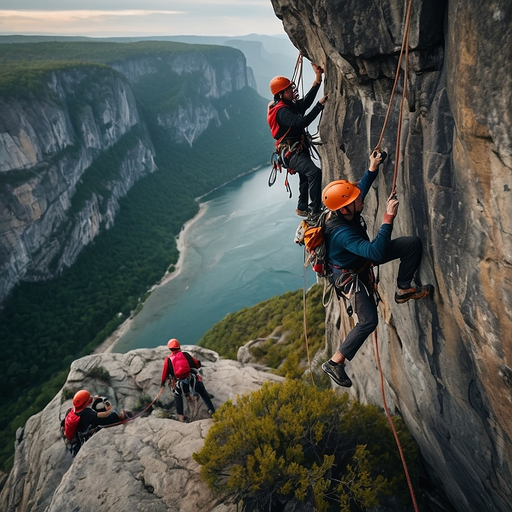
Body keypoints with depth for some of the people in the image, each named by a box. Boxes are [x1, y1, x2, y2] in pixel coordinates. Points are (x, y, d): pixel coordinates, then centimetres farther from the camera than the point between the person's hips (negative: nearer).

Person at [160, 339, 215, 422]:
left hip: (180, 384, 0)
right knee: (203, 394, 22)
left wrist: (163, 382, 33)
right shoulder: (185, 354, 10)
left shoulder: (168, 359, 9)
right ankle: (211, 410, 21)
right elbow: (197, 364, 11)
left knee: (178, 396, 30)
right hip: (193, 379, 0)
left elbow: (165, 372, 16)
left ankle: (181, 416, 26)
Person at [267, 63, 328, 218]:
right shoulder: (281, 111, -20)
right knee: (314, 172, -28)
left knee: (305, 177, 25)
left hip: (300, 149, 11)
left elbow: (306, 102, -3)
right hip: (291, 152, -11)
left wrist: (318, 79, -9)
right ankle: (315, 210, -24)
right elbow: (302, 121, -32)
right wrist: (320, 104, -30)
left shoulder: (291, 105, 10)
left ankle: (302, 208, 43)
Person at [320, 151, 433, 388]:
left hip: (362, 258, 8)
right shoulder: (341, 233, -40)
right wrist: (388, 218, -47)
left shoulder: (346, 212, -15)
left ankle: (404, 289, 12)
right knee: (368, 321, -11)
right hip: (351, 275, -8)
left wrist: (372, 169, 7)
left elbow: (360, 189, 11)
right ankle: (335, 363, 4)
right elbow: (377, 253, -47)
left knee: (413, 243, -5)